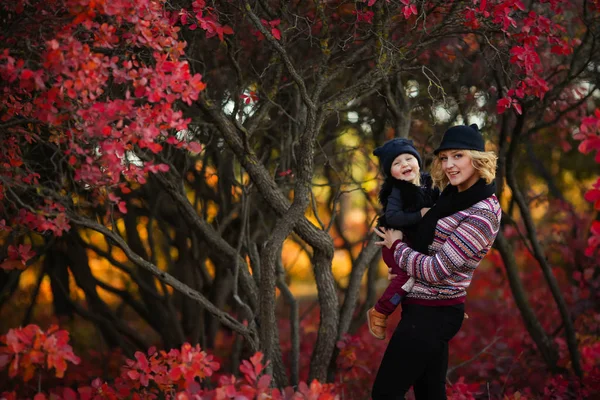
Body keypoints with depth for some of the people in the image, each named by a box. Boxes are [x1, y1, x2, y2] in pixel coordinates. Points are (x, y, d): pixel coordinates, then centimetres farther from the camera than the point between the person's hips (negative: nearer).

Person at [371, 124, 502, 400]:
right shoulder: (454, 195, 5)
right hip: (433, 311, 9)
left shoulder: (483, 214, -22)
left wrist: (395, 247, -8)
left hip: (432, 314, -9)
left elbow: (435, 270, -22)